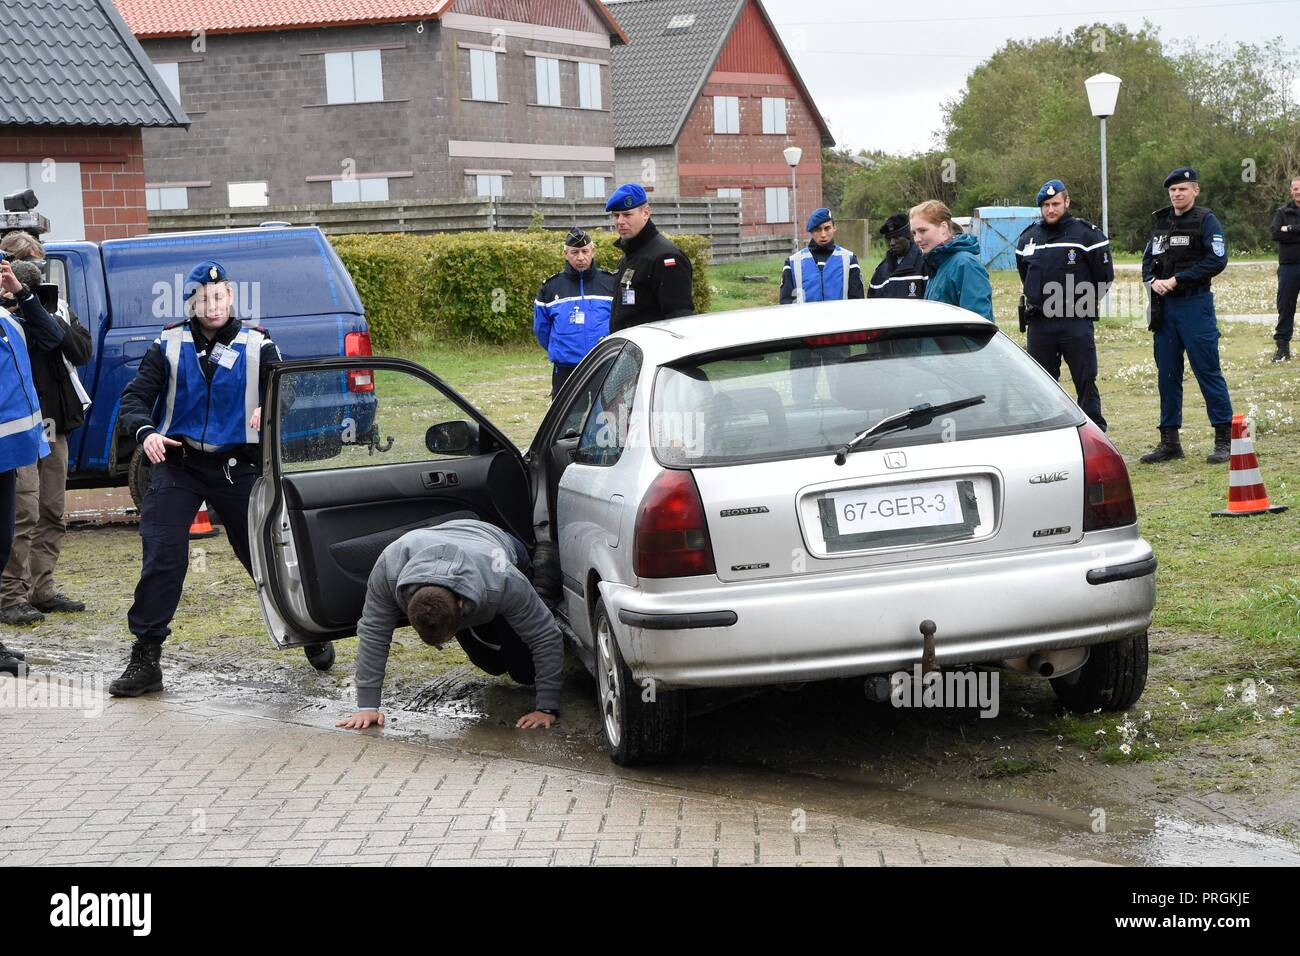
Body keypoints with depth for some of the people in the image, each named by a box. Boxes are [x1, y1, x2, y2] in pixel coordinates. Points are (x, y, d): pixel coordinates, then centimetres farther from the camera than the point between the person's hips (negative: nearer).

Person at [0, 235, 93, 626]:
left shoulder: (56, 305, 14)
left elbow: (82, 351, 6)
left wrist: (56, 324, -9)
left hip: (55, 424, 7)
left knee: (52, 513, 12)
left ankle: (42, 588, 20)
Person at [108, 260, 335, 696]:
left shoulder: (256, 345, 3)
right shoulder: (169, 345, 3)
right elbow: (134, 398, 0)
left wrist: (269, 407, -29)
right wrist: (146, 432, -23)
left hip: (238, 467, 0)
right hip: (178, 465, 0)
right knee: (162, 559, -8)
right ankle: (146, 658, -2)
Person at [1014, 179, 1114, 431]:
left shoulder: (1087, 235, -3)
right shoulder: (1028, 238, 10)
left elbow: (1105, 276, 3)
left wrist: (1085, 302, 6)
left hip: (1076, 323, -4)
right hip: (1038, 323, 4)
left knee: (1086, 382, -2)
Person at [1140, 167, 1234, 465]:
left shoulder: (1206, 221, -4)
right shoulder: (1162, 222, 14)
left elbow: (1217, 260, -14)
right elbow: (1148, 259, 18)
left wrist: (1177, 279, -16)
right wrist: (1153, 281, -4)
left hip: (1196, 304, -6)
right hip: (1164, 307, 6)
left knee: (1208, 371, -5)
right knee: (1167, 374, 8)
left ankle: (1225, 439, 0)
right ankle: (1169, 442, 15)